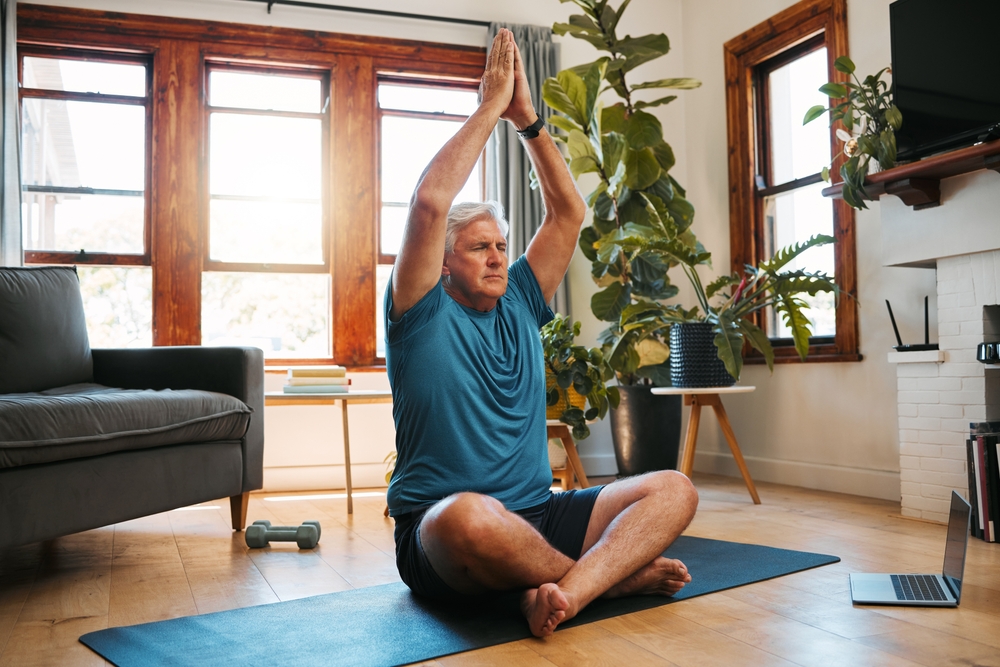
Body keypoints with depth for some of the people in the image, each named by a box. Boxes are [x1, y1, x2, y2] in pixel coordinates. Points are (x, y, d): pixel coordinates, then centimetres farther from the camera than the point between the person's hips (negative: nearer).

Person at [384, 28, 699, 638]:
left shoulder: (520, 307, 15)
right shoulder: (424, 316, 0)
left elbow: (569, 211, 12)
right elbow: (430, 203, -14)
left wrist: (528, 119, 4)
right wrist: (491, 107, -6)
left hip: (537, 514, 6)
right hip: (438, 535, -5)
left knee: (674, 490, -14)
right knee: (470, 518, -42)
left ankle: (567, 591, -38)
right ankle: (615, 573, -15)